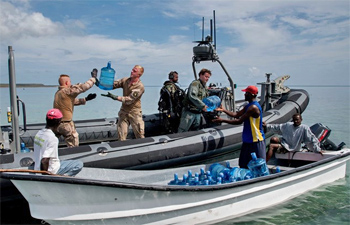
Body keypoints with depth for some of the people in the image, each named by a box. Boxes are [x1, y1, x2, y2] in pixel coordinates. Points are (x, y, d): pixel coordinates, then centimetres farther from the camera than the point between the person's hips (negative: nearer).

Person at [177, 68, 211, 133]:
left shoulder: (205, 87, 17)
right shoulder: (195, 83, -11)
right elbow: (192, 96, -26)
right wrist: (203, 106, -26)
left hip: (198, 113, 9)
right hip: (189, 112, -9)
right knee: (182, 132, -7)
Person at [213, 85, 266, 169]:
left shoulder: (253, 107, -20)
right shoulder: (248, 106, 13)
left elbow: (239, 121, -20)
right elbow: (236, 114, 12)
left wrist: (223, 120, -16)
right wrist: (223, 110, 5)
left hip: (256, 141, -10)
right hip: (248, 140, 10)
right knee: (243, 165, 13)